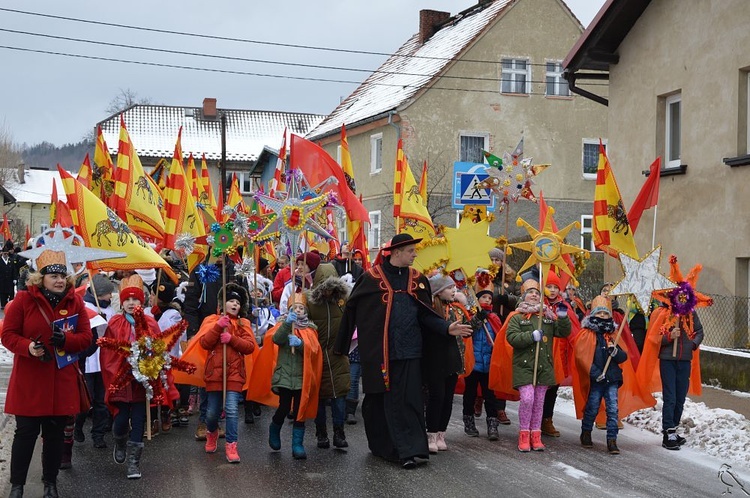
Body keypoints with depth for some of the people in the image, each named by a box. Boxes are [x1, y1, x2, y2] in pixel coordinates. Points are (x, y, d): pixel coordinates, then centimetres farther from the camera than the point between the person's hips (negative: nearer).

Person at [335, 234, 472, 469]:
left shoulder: (418, 279, 9)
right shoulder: (372, 277, -3)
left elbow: (426, 315, 9)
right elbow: (352, 308, 1)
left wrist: (447, 327, -7)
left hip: (409, 351, 2)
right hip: (378, 351, -2)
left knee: (409, 400, -2)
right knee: (379, 401, 7)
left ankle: (408, 450, -1)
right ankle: (381, 445, 22)